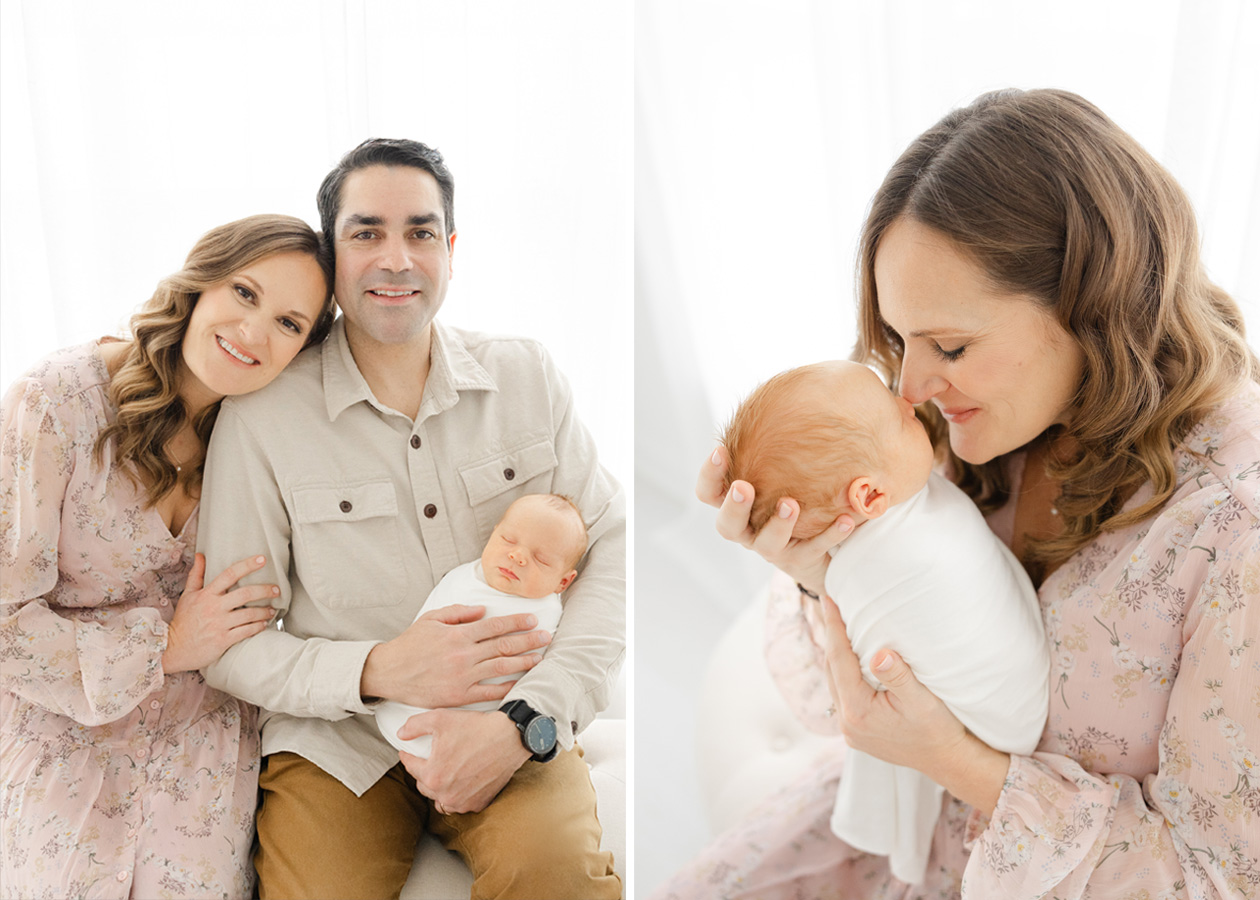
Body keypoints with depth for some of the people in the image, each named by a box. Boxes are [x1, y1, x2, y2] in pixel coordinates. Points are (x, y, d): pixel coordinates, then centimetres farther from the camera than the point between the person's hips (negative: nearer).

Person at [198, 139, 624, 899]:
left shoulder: (528, 376, 2)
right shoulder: (261, 417, -5)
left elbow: (612, 551, -3)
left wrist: (525, 722, -18)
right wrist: (376, 671, -21)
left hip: (510, 729, 1)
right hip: (336, 742, 0)